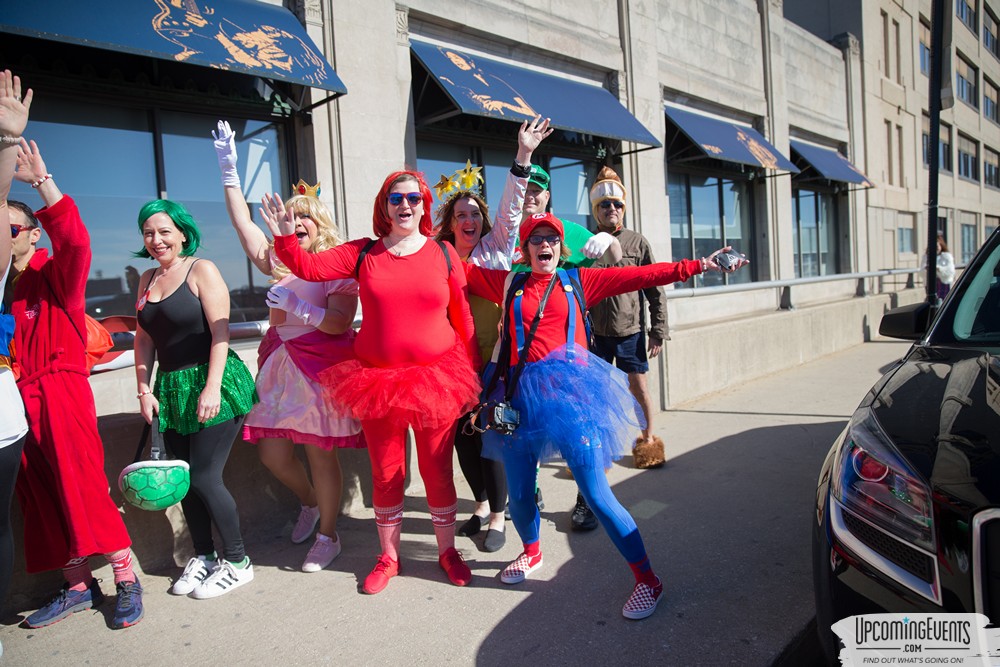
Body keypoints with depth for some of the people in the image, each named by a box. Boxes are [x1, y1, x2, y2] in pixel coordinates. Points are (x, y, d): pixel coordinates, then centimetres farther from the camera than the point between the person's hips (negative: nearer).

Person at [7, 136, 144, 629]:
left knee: (82, 488, -7)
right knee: (41, 498, 10)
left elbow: (74, 240, -22)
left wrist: (43, 181, -26)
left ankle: (125, 579, 4)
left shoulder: (55, 274, -3)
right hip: (18, 402, 6)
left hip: (60, 396, -6)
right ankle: (77, 586, 22)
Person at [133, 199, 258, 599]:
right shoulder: (148, 280, 14)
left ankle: (237, 562, 12)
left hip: (212, 384, -6)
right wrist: (144, 389, 8)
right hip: (171, 389, 7)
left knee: (204, 478, -5)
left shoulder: (201, 270, -6)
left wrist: (212, 387, -19)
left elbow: (220, 332, -13)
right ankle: (203, 556, 28)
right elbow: (144, 339, 16)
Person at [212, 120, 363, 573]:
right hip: (281, 367, 6)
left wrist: (296, 307, -23)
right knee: (272, 453, 7)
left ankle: (327, 536, 19)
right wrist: (229, 171, 5)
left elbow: (339, 323, -14)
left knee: (320, 454, 0)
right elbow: (243, 223, 8)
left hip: (322, 367, -6)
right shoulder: (279, 263, 12)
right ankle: (309, 504, 37)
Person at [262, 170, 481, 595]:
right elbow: (308, 267, 1)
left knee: (437, 470, 8)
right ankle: (389, 556, 30)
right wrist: (285, 238, -17)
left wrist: (474, 374, 1)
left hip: (435, 380, -1)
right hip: (377, 381, 1)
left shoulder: (443, 253, 1)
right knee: (385, 472, 11)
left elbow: (463, 319, 2)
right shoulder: (364, 253, 3)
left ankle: (447, 550, 29)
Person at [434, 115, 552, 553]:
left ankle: (497, 516, 16)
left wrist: (523, 157, -16)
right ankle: (483, 504, 33)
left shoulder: (496, 247, 4)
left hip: (495, 359, -2)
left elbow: (511, 208, -7)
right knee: (462, 436, 11)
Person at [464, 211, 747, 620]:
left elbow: (641, 276, 3)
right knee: (519, 496, 10)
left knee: (597, 496, -5)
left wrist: (697, 266, -1)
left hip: (570, 392, -2)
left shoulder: (578, 280, 9)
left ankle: (647, 579, 12)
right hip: (523, 397, 2)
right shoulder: (509, 284, 12)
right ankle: (531, 553, 43)